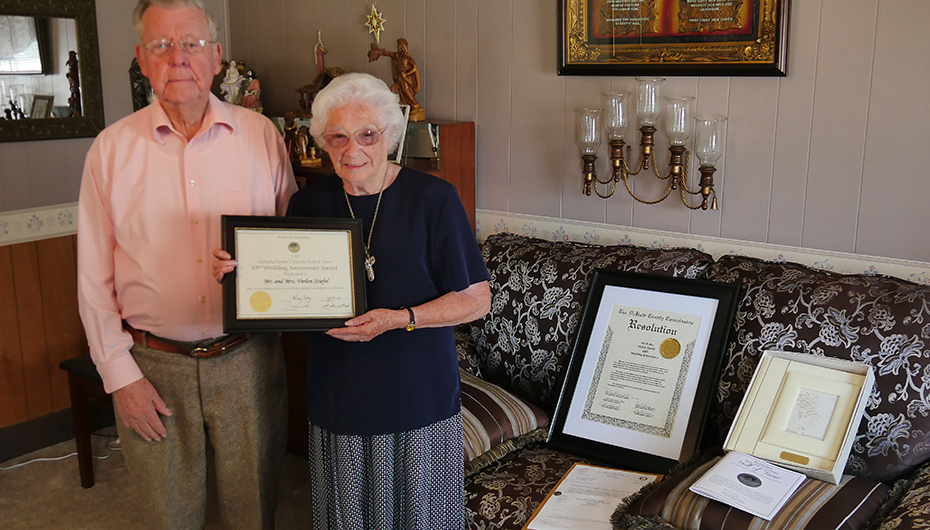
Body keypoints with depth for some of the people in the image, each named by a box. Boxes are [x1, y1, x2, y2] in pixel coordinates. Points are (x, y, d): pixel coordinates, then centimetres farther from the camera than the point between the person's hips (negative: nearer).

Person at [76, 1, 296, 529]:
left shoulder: (260, 135, 0)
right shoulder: (112, 148, -1)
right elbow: (95, 277, 1)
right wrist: (120, 374, -3)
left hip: (248, 360, 0)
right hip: (154, 364, 0)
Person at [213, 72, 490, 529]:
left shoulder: (432, 198, -9)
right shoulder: (307, 204, 2)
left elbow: (476, 298, -8)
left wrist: (400, 319, -20)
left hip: (419, 402, -2)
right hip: (338, 401, 3)